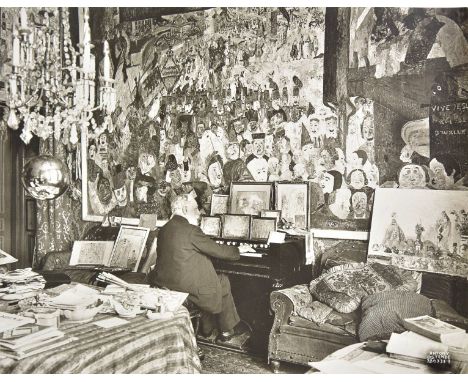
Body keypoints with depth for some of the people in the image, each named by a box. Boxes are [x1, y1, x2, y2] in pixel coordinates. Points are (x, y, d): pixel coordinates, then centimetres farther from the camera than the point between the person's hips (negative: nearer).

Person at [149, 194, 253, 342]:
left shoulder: (165, 229, 8)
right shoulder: (191, 230, -17)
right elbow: (217, 250, -11)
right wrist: (239, 250, 8)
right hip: (185, 285, -8)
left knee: (216, 279, 25)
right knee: (224, 282, 14)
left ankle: (207, 328, 32)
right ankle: (227, 330, 27)